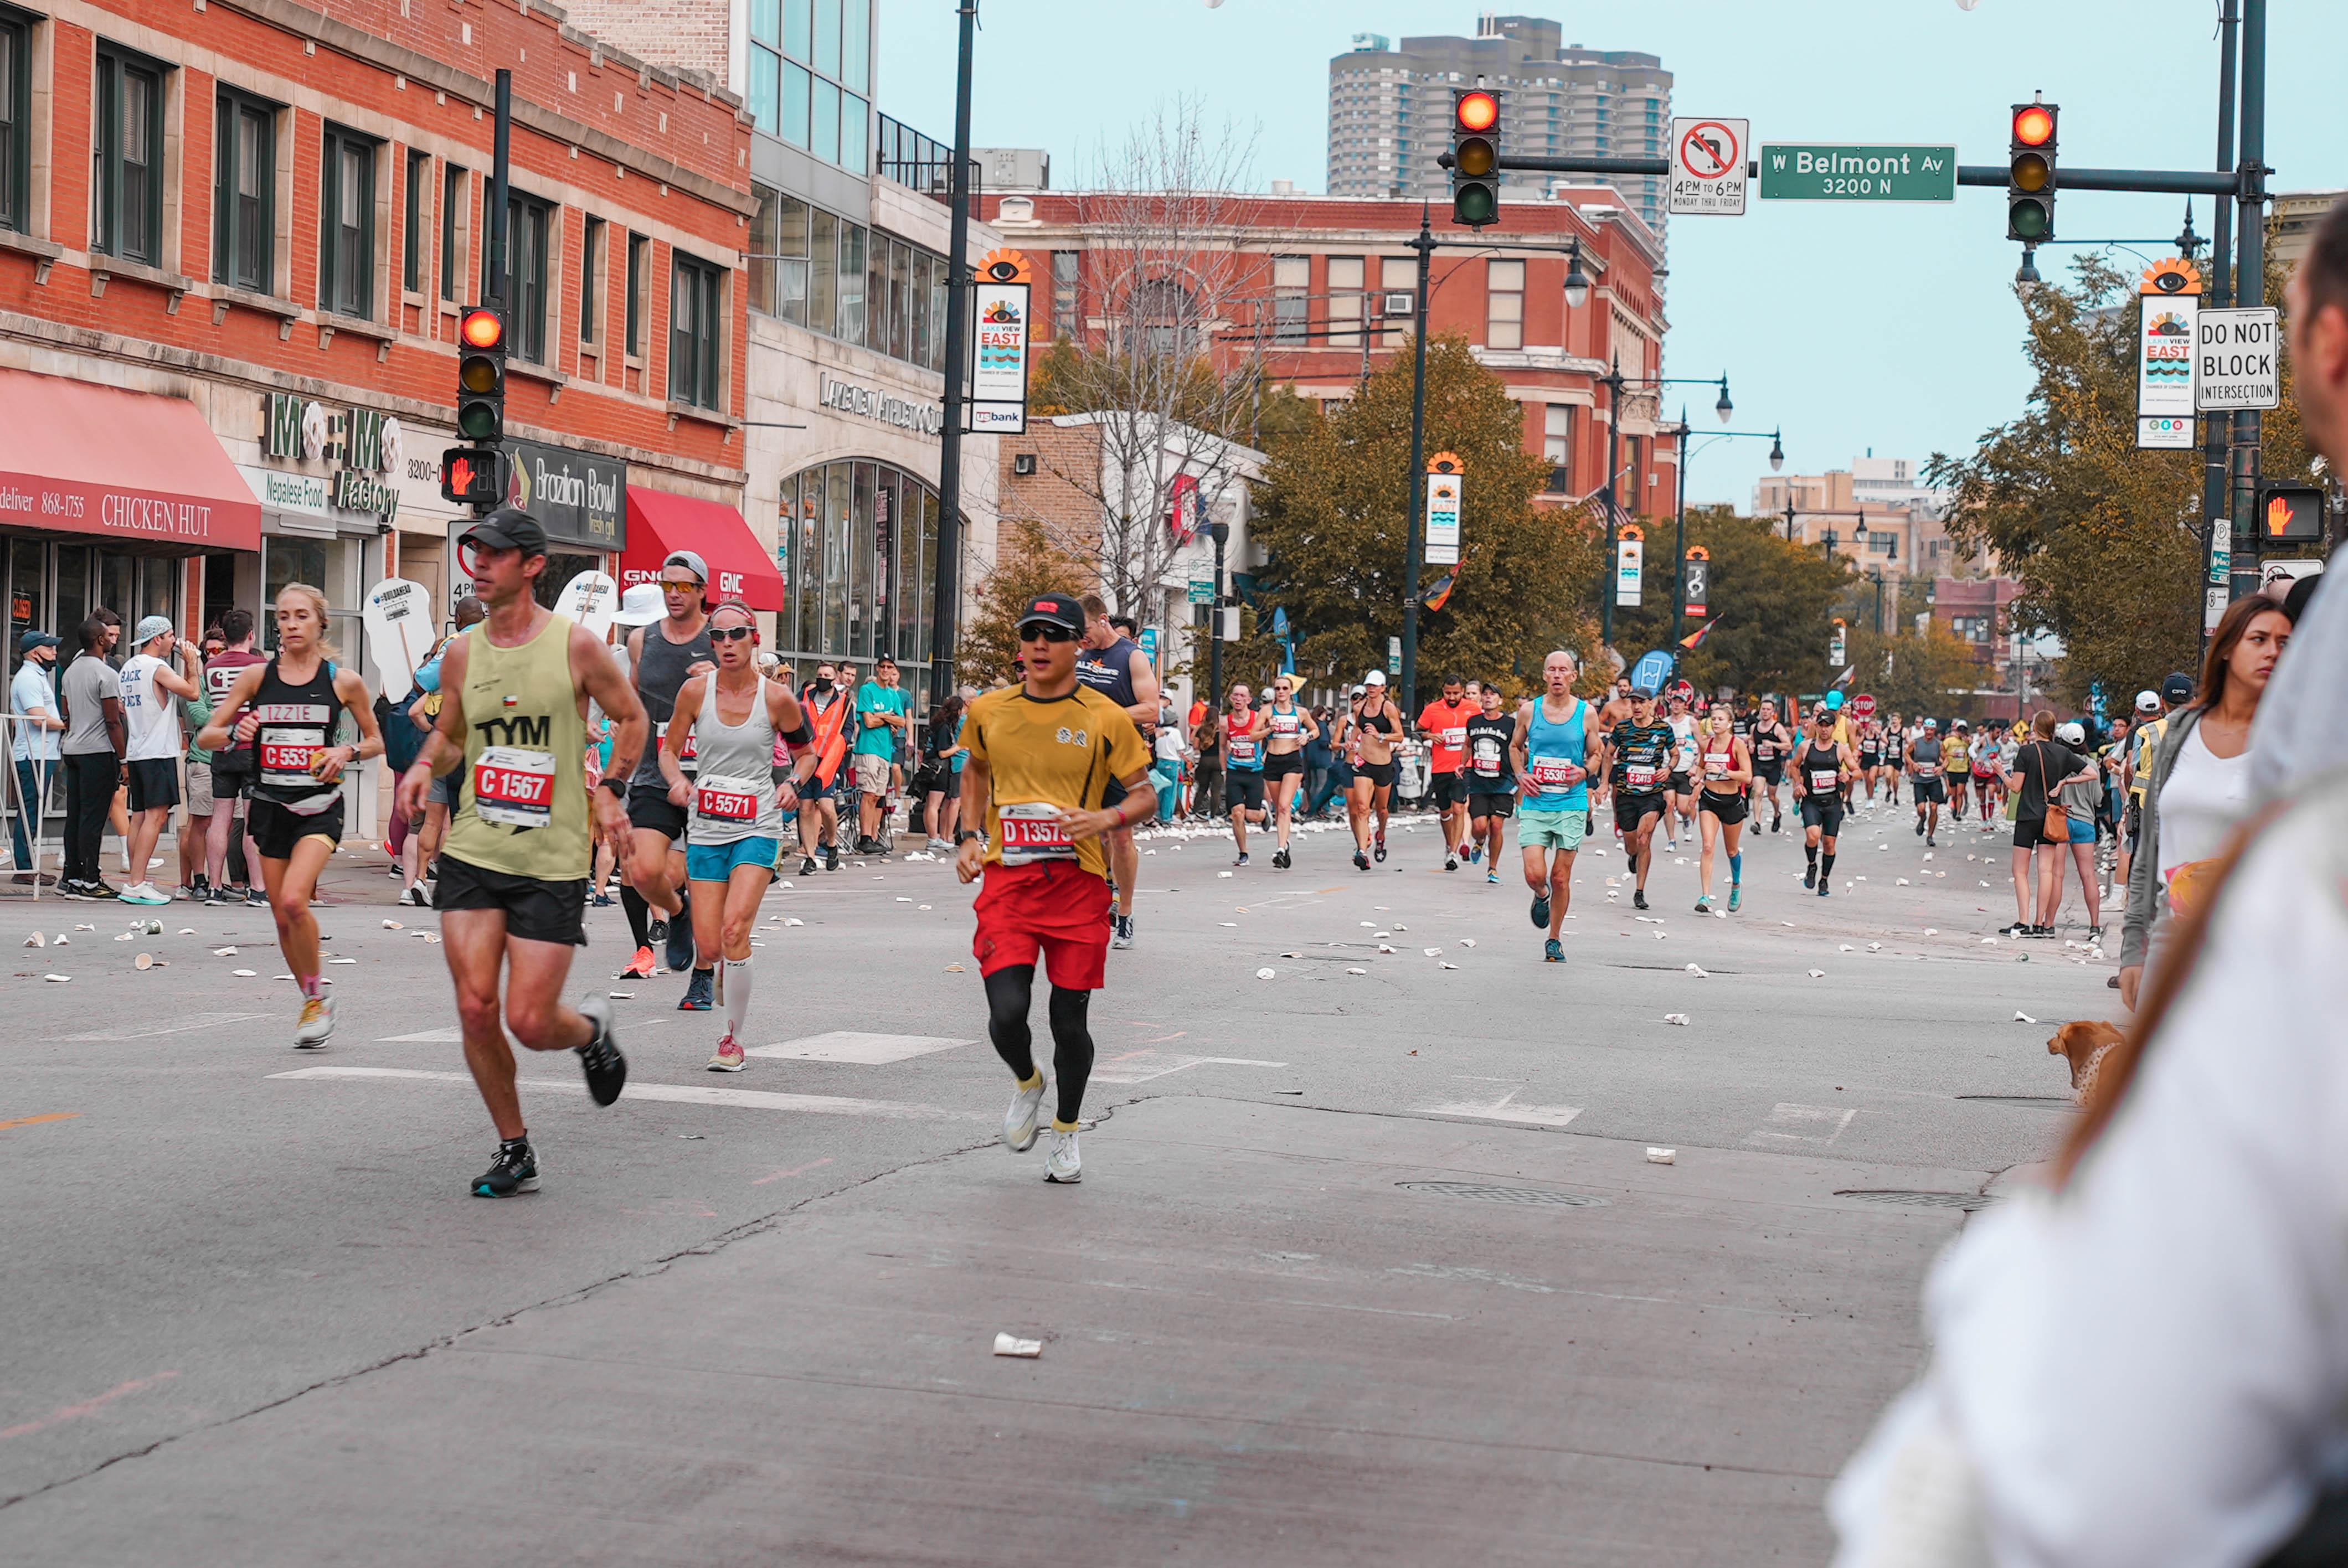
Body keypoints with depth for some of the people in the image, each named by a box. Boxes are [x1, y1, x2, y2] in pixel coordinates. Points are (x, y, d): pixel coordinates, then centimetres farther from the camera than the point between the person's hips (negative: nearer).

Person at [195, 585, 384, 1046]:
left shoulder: (344, 680, 0)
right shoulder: (257, 676, 4)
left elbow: (376, 740, 12)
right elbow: (205, 736, 5)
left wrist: (347, 753, -8)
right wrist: (234, 734, -16)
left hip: (320, 805, -3)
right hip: (270, 805, 3)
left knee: (293, 900, -22)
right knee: (282, 915, 7)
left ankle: (318, 995, -2)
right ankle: (314, 1004, 26)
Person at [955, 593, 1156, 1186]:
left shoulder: (1106, 720, -3)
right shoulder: (988, 712, 5)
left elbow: (1145, 795, 3)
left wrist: (1106, 819, -17)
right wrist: (972, 836, 12)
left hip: (1078, 885, -1)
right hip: (1007, 879, 1)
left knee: (1069, 1021, 4)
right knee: (1007, 1012, -14)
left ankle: (1066, 1132, 28)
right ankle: (1027, 1082, 21)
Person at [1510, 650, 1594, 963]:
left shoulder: (1586, 714, 1)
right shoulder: (1529, 711, 2)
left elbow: (1596, 754, 13)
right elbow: (1515, 747, 18)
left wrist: (1585, 771, -9)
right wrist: (1521, 775, 0)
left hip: (1571, 805, 0)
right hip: (1535, 805, 0)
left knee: (1561, 878, 2)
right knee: (1535, 874, -11)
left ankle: (1554, 940, 18)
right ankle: (1542, 896, 26)